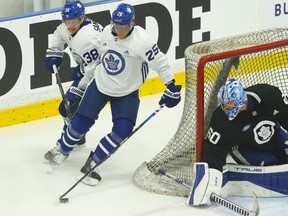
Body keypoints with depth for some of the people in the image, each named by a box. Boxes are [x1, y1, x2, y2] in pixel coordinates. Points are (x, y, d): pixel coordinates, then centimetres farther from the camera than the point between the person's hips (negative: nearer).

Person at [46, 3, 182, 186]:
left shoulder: (141, 40, -27)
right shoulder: (107, 32, -11)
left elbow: (160, 63, -19)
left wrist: (172, 88, -18)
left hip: (127, 93, -3)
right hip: (100, 85, 3)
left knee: (123, 130, -17)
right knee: (81, 122, 1)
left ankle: (92, 164, -3)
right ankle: (63, 151, 30)